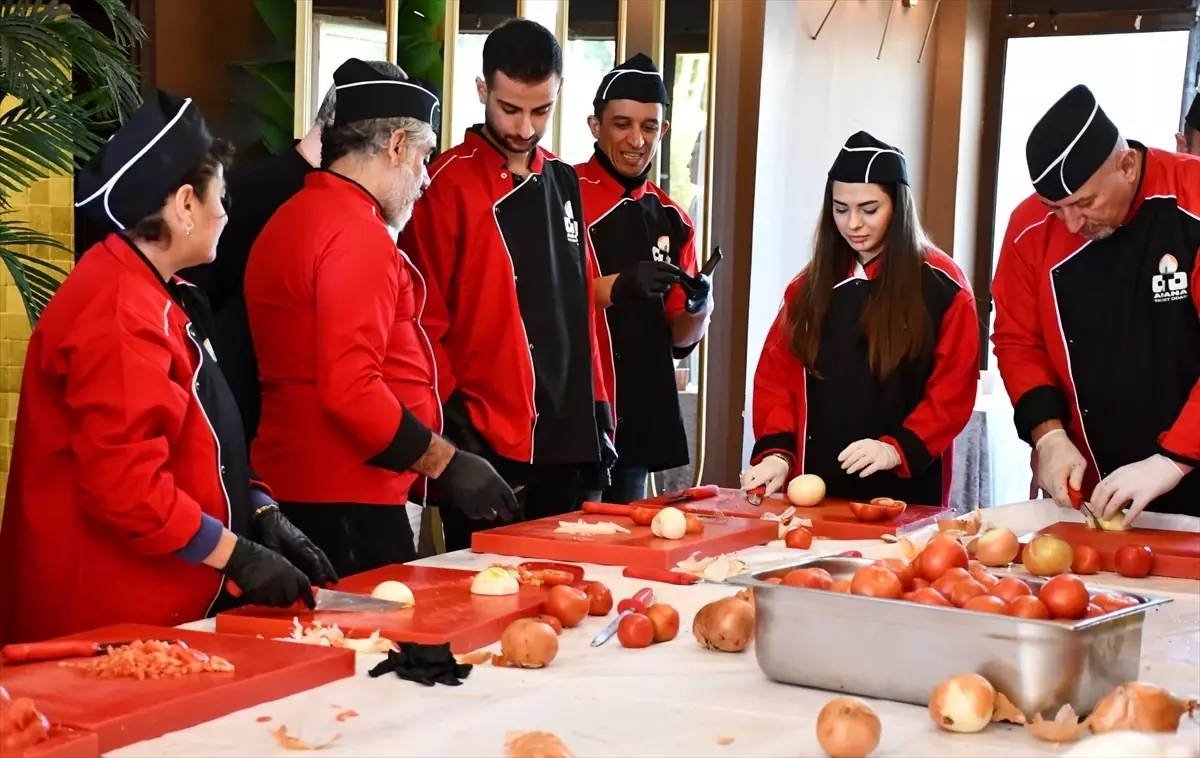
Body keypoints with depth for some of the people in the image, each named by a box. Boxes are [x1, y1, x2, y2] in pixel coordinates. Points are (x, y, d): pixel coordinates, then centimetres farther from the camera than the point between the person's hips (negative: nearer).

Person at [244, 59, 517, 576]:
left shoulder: (293, 219, 16)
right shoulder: (359, 235, -15)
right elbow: (350, 391, -23)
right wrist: (446, 464, -17)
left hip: (294, 490, 10)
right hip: (346, 504, -10)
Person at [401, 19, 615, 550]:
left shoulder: (563, 183, 12)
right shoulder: (448, 186, -8)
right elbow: (424, 325, -9)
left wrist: (598, 420, 12)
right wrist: (454, 435, -13)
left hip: (569, 447, 6)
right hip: (487, 450, -6)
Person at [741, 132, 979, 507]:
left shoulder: (941, 284, -3)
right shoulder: (812, 284, 10)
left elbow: (953, 389, -7)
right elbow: (777, 375, 7)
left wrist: (897, 449, -19)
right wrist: (776, 451, -8)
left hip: (904, 492, -4)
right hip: (816, 488, 4)